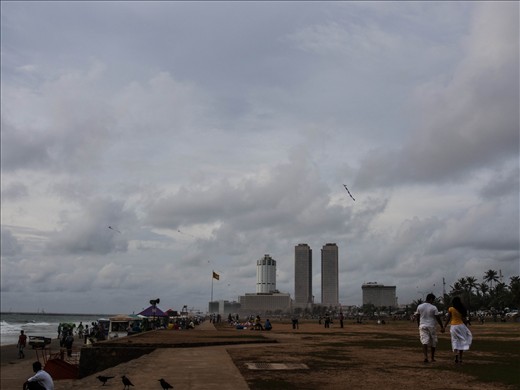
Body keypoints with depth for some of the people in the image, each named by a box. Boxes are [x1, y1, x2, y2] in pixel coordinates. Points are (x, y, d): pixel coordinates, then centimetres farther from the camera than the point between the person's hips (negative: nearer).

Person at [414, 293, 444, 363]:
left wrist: (419, 325, 22)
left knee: (424, 341, -5)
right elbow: (438, 318, -6)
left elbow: (417, 317, 10)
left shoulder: (419, 306, 4)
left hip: (422, 326, 2)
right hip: (431, 326, -2)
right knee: (433, 343, 14)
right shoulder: (433, 307, -7)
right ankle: (432, 358, 23)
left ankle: (425, 356, -23)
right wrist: (442, 327, 3)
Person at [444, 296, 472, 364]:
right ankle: (460, 359, 10)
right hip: (461, 326, 2)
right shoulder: (462, 310, 2)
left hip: (453, 326, -1)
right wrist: (466, 328, 12)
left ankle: (456, 354, -15)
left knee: (455, 341, 9)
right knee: (461, 342, 10)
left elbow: (448, 318, -5)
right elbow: (465, 320, 3)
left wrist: (444, 326, 1)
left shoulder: (451, 309, -5)